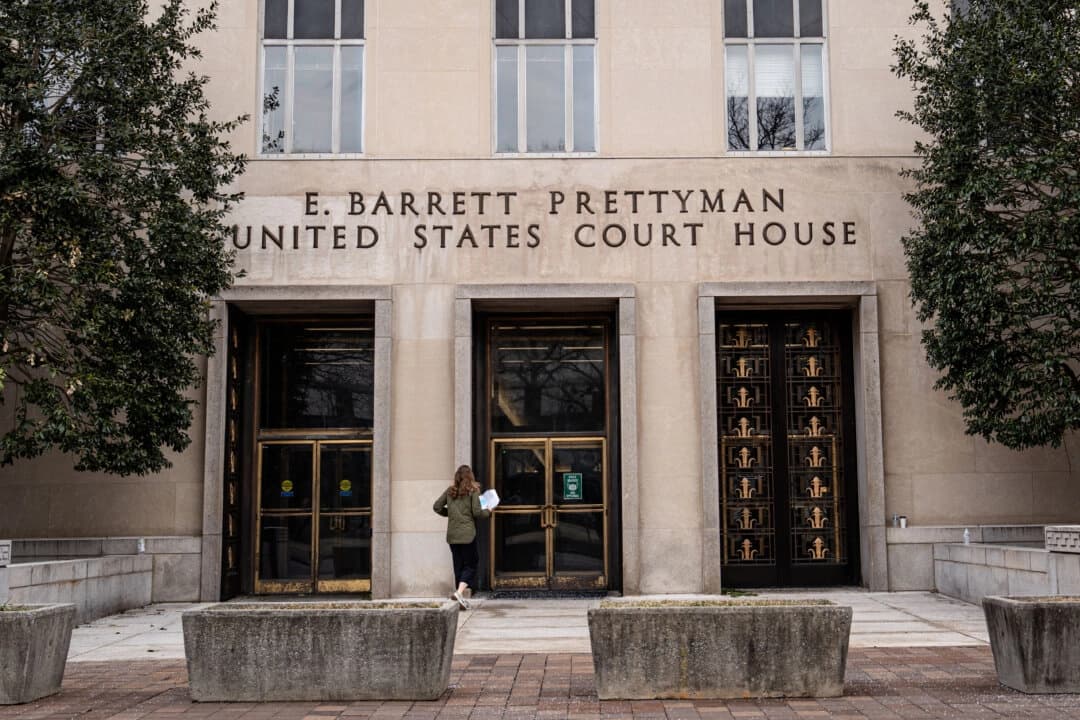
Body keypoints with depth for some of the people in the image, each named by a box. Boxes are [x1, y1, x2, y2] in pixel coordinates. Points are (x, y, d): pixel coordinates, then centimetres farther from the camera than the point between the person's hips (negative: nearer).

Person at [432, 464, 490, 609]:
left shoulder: (450, 491, 9)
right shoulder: (472, 491, -4)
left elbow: (436, 507, 10)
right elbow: (477, 512, -9)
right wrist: (488, 512, 10)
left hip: (452, 534, 5)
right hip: (467, 533, -5)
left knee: (458, 565, 11)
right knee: (470, 564, 2)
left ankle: (461, 597, 13)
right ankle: (459, 591, -19)